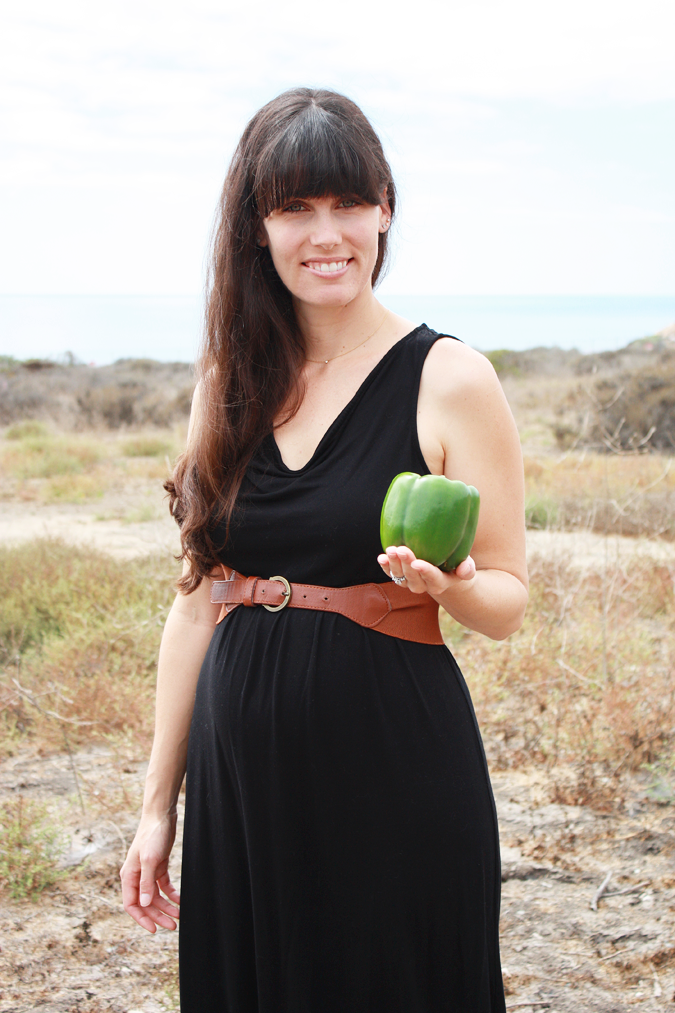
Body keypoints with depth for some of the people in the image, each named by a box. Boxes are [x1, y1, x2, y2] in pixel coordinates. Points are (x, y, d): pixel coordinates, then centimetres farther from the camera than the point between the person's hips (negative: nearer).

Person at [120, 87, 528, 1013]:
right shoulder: (231, 386, 6)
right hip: (239, 781, 4)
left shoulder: (450, 380, -6)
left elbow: (508, 604, -3)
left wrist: (445, 583, -26)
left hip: (396, 777, -4)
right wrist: (158, 805, 10)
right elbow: (197, 605, 9)